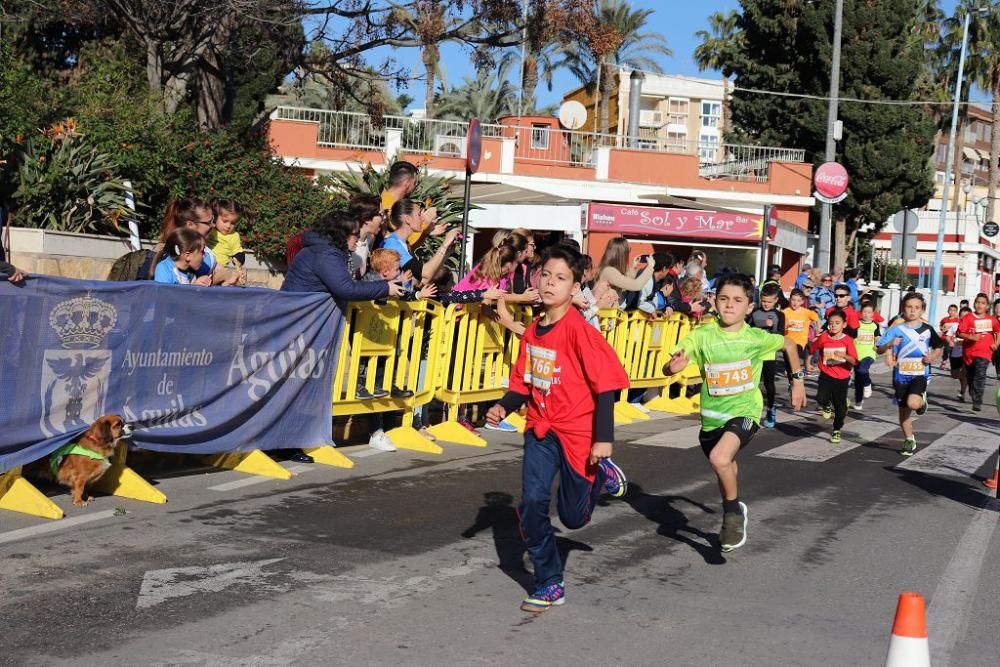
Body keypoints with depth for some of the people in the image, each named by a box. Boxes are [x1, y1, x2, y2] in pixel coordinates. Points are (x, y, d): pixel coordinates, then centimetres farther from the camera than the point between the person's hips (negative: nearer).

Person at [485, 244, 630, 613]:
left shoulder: (579, 330, -17)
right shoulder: (533, 331, 2)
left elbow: (606, 383, -17)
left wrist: (603, 438, -18)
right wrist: (504, 407, -6)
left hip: (578, 431, -5)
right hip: (540, 429, 5)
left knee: (573, 516, 8)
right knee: (532, 505, -7)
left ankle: (602, 473, 40)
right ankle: (551, 585, 9)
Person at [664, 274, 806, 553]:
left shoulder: (756, 338, -9)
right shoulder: (702, 335, -9)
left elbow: (789, 344, 11)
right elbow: (669, 367, -16)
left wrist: (797, 380, 11)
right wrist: (673, 366, -39)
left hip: (744, 412, -3)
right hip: (712, 416, 4)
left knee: (720, 458, -31)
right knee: (725, 468, 23)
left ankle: (733, 510, -4)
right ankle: (734, 518, 52)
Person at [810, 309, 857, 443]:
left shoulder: (848, 340, -11)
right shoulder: (823, 338, -7)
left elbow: (854, 361, -18)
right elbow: (812, 349, 12)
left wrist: (844, 355, -35)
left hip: (842, 378, 0)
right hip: (826, 376, 0)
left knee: (840, 406, 8)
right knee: (821, 398, -22)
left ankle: (836, 431, 30)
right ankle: (828, 405, 16)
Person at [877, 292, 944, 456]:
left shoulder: (927, 329, 0)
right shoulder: (896, 329, -3)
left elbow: (939, 347, 16)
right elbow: (879, 350, -5)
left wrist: (933, 357, -5)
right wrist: (889, 344, -25)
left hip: (920, 374, -1)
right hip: (901, 375, 1)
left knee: (913, 403, -25)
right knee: (903, 410, 8)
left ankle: (922, 401, 12)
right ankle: (909, 441, 28)